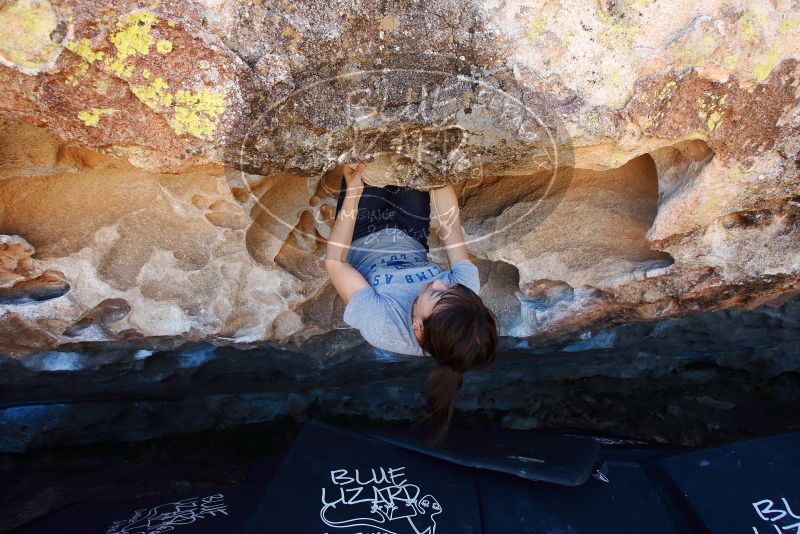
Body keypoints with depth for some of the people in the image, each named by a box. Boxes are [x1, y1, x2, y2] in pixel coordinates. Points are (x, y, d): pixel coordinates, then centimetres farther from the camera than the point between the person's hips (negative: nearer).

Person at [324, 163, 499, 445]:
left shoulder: (380, 325, -46)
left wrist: (352, 192, -34)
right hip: (411, 243, 3)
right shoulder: (465, 287, -37)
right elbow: (452, 232, -22)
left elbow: (335, 262, -34)